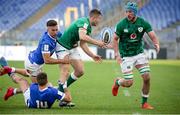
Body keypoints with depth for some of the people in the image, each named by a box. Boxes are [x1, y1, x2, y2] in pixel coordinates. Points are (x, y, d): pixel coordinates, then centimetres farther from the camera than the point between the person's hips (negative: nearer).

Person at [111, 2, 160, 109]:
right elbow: (115, 39, -1)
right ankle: (117, 82, 29)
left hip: (139, 53, 3)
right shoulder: (121, 24, -12)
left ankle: (144, 103, 9)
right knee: (129, 83, -8)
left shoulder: (143, 23, -7)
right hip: (126, 56, -3)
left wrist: (157, 44, -33)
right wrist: (117, 54, -10)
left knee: (147, 78, -9)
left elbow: (153, 36, -11)